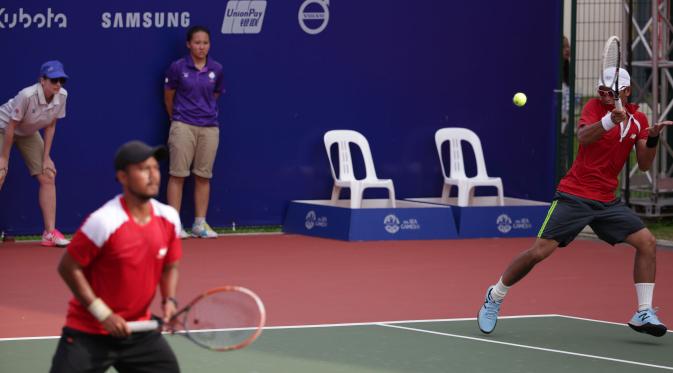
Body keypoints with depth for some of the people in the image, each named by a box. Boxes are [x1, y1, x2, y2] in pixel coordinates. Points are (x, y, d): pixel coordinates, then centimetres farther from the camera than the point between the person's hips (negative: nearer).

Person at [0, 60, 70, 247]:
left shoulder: (62, 96, -19)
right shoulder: (27, 96, -36)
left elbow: (50, 126, -6)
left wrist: (46, 157, -7)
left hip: (28, 133, 6)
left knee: (48, 177, -3)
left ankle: (50, 233, 1)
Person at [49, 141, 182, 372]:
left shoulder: (169, 218, -2)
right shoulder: (104, 222, -21)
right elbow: (68, 268, -14)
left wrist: (169, 300, -6)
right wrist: (103, 313, -16)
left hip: (138, 329, 6)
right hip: (88, 333, -5)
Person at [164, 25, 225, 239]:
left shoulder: (216, 69, 4)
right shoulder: (178, 67, -4)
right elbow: (168, 98, 7)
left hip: (209, 128, 3)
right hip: (183, 126, -3)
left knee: (203, 176, 6)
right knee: (178, 174, -2)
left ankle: (200, 224, 12)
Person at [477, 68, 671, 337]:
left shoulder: (638, 119, 6)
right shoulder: (595, 106, -8)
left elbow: (644, 165, 2)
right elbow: (583, 137, -27)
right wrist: (610, 120, -44)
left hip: (607, 201, 5)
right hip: (575, 196, -5)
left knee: (646, 242, -8)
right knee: (540, 251, -11)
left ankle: (643, 314, -1)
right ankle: (495, 297, 10)